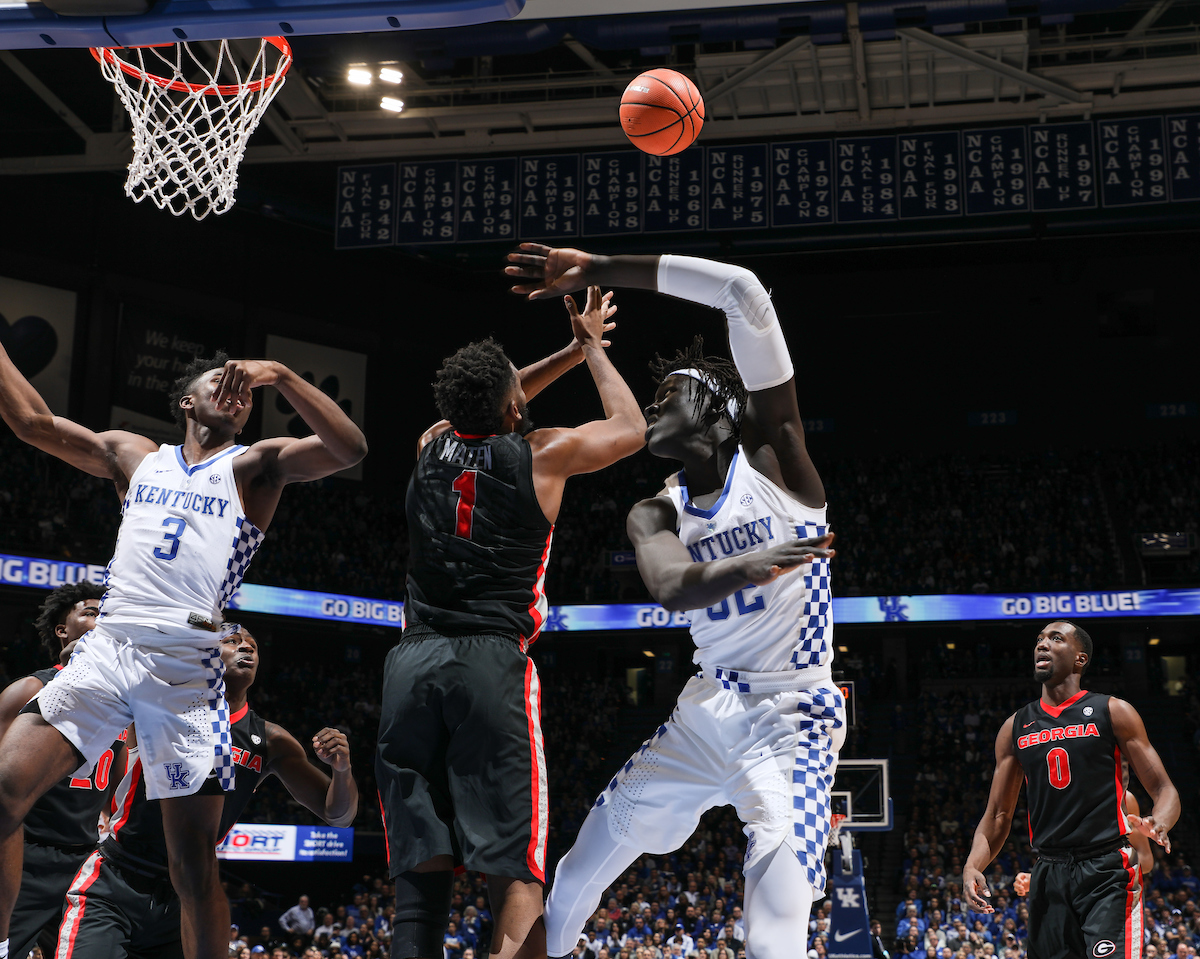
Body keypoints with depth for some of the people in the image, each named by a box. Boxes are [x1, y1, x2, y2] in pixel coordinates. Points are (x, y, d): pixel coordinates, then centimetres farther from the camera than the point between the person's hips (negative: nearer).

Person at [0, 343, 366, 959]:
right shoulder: (134, 455, 21)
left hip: (186, 670, -3)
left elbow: (349, 449, -5)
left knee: (195, 868, -4)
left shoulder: (255, 466, 11)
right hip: (107, 648, 3)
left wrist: (278, 375, -13)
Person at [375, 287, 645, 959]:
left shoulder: (432, 446, 13)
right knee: (516, 872, -4)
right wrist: (591, 348, 29)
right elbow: (631, 429, 19)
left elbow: (486, 410, 36)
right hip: (492, 660, -4)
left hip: (413, 659, 4)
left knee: (421, 870, 4)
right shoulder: (544, 455, 1)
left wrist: (569, 353, 37)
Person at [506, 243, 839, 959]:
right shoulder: (657, 516, 6)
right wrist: (751, 566, -41)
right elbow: (672, 587, -19)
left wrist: (598, 269, -16)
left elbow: (743, 292, -19)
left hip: (791, 718, -6)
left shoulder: (774, 455, -7)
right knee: (582, 868, 17)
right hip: (705, 711, 6)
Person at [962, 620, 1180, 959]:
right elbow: (997, 816, 15)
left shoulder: (1113, 712, 3)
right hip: (1047, 875, 4)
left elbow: (1164, 790, 2)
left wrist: (1158, 824, -22)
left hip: (1106, 871, -4)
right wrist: (972, 866, -3)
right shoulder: (1015, 727, 13)